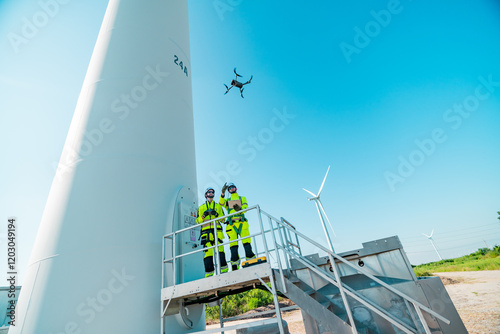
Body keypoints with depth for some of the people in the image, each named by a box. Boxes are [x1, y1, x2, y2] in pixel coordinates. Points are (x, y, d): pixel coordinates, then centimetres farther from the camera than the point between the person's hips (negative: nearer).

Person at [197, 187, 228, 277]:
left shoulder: (218, 206, 23)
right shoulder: (201, 207, 22)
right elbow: (198, 221, 17)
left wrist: (216, 214, -3)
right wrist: (203, 216, -3)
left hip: (217, 230, 0)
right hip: (206, 231, 0)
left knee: (220, 249, -13)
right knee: (208, 251, -9)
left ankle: (224, 269, -11)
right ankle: (209, 273, -7)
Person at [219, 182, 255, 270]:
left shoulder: (242, 198, 21)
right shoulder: (227, 200, 23)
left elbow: (245, 207, 4)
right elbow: (221, 203, 0)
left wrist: (240, 209, -19)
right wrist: (223, 193, -16)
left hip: (242, 223, 0)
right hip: (231, 224, 1)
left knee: (246, 241, -11)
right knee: (233, 243, -6)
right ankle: (235, 265, -5)